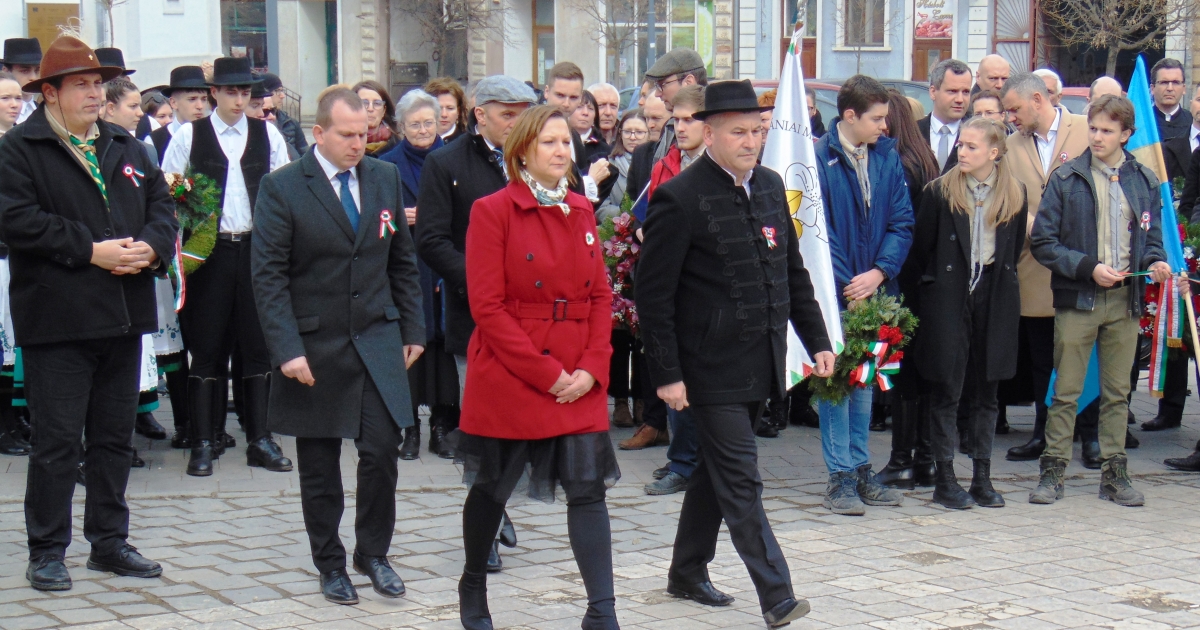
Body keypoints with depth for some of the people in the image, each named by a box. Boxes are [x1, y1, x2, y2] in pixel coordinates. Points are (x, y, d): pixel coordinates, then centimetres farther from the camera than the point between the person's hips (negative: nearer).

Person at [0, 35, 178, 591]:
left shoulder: (127, 148, 16)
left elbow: (162, 206, 15)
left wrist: (151, 246, -7)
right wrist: (91, 251, -19)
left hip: (123, 315, 6)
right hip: (57, 317, -6)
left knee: (116, 436, 13)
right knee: (57, 441, -2)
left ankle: (109, 542, 24)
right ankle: (46, 551, 9)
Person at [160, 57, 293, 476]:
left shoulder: (268, 136, 6)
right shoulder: (188, 136, 2)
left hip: (256, 249, 1)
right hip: (208, 250, -1)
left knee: (257, 343, 4)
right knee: (206, 345, 2)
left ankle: (260, 439, 12)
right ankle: (204, 442, 8)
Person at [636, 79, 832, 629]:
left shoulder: (770, 187, 9)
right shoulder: (680, 198, -13)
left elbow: (793, 271, 18)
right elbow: (653, 293, -13)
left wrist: (817, 339, 12)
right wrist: (666, 373, -15)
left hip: (760, 366, 7)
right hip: (712, 370, -7)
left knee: (718, 469, 18)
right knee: (741, 481, -7)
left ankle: (687, 572, 32)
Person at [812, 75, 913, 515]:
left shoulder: (887, 157, 5)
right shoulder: (819, 158, -10)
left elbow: (902, 222, 4)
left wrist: (878, 272, -10)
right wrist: (846, 284, -14)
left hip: (873, 286, 5)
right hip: (835, 290, -5)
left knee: (865, 378, 12)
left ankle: (860, 470, 20)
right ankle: (840, 477, 4)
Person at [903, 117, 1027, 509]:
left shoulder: (1014, 195, 4)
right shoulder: (940, 191, -3)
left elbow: (1016, 249, 14)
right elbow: (921, 248, 0)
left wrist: (1000, 280, 8)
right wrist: (916, 301, 0)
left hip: (995, 300, 3)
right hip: (948, 297, -2)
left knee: (986, 390, 8)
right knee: (947, 390, 1)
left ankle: (982, 477, 16)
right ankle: (945, 480, 7)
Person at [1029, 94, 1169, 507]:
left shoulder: (1144, 182, 8)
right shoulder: (1066, 179, -1)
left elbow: (1151, 238, 16)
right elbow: (1043, 242, -5)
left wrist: (1155, 262, -6)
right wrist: (1088, 267, -15)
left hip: (1125, 301, 3)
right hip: (1077, 300, -3)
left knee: (1117, 393, 9)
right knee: (1066, 391, 0)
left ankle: (1114, 473, 16)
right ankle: (1053, 470, 7)